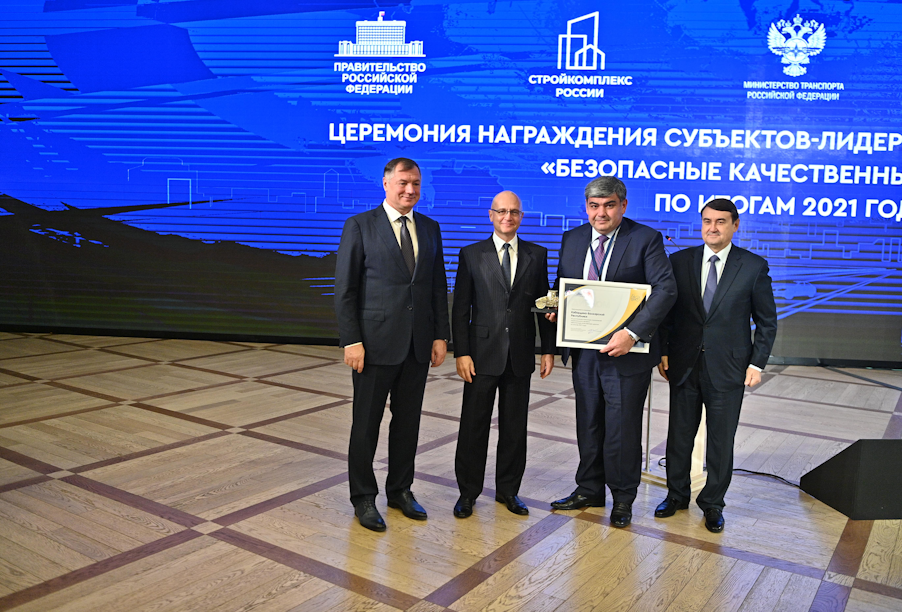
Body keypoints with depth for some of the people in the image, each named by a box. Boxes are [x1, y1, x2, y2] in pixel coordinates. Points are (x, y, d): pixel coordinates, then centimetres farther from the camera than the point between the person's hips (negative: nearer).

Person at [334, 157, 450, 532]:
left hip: (418, 345, 5)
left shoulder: (429, 228, 10)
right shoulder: (360, 226, -4)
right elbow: (345, 289, -6)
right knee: (366, 424, 6)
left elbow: (438, 286, 12)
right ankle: (363, 497, 22)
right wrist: (351, 341, -12)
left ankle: (400, 490, 30)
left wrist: (440, 335, 5)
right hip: (375, 343, -4)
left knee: (408, 422, 14)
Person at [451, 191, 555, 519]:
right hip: (482, 355, -2)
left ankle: (508, 490, 26)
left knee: (514, 427, 10)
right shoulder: (472, 255, 1)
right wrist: (461, 353, -8)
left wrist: (548, 349, 4)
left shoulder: (537, 255, 7)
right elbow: (460, 308, -1)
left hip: (520, 356, 2)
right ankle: (468, 492, 19)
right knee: (474, 425, 5)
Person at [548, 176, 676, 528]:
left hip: (625, 350, -5)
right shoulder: (572, 240, 8)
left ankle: (623, 498, 26)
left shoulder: (646, 240, -8)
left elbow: (666, 290, -17)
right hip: (584, 351, 5)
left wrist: (633, 333, -28)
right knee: (588, 424, 17)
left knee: (622, 428, 6)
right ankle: (589, 489, 35)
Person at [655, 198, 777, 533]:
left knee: (721, 441, 7)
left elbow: (766, 321, 2)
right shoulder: (680, 261, 3)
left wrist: (757, 363, -4)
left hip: (727, 368, -1)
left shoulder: (754, 266, -1)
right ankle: (677, 495, 30)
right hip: (684, 365, 2)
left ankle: (712, 503, 25)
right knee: (679, 435, 11)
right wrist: (663, 351, -1)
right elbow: (666, 311, 7)